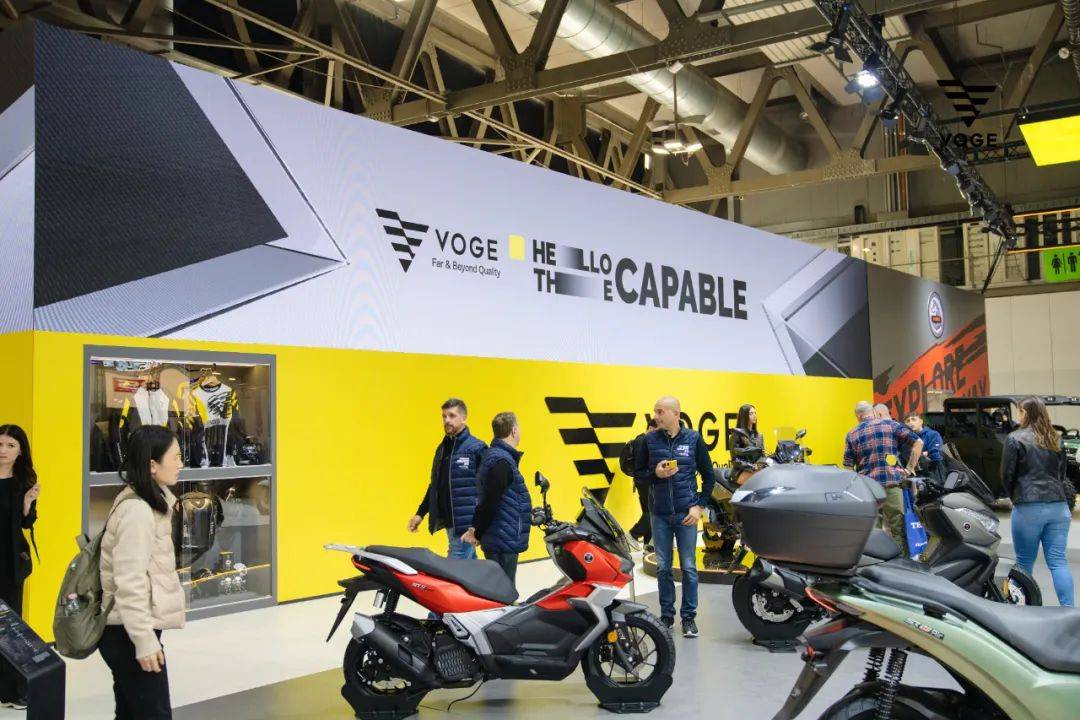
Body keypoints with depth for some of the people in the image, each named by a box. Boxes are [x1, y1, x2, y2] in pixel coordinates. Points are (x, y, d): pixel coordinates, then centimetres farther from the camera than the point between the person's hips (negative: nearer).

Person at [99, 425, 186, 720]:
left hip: (134, 629, 9)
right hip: (128, 633, -9)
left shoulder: (151, 503, 10)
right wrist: (145, 640, -21)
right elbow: (129, 582, -22)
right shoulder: (136, 511, -20)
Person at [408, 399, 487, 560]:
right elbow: (435, 485, 23)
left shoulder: (477, 449, -8)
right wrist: (420, 513, 19)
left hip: (466, 523, -7)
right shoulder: (442, 448, 15)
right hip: (448, 521, 7)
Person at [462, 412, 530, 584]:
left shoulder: (494, 455, 14)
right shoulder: (502, 461, -18)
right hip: (504, 541, -10)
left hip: (500, 539, 10)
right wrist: (477, 533, -12)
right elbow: (491, 501, -20)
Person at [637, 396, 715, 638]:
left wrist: (699, 506, -3)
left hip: (686, 514, -1)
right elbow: (639, 472, 8)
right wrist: (655, 474, -12)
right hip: (660, 514, 1)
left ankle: (689, 616, 12)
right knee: (663, 567, 7)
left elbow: (708, 476, 5)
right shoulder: (649, 440, 3)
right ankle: (666, 615, 18)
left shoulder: (693, 439, 0)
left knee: (689, 567, 2)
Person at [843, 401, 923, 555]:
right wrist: (910, 468, 7)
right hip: (892, 483, -1)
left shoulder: (852, 435, 10)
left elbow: (848, 467, 6)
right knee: (898, 528, 6)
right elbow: (918, 442, 2)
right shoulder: (891, 425, 8)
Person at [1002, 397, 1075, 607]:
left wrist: (1014, 497, 14)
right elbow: (1062, 473, 19)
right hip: (1058, 506, 4)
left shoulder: (1015, 439, -4)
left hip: (1028, 508, -4)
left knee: (1024, 562, 7)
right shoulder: (1056, 440, 13)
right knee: (1058, 561, 3)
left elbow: (1007, 474, -2)